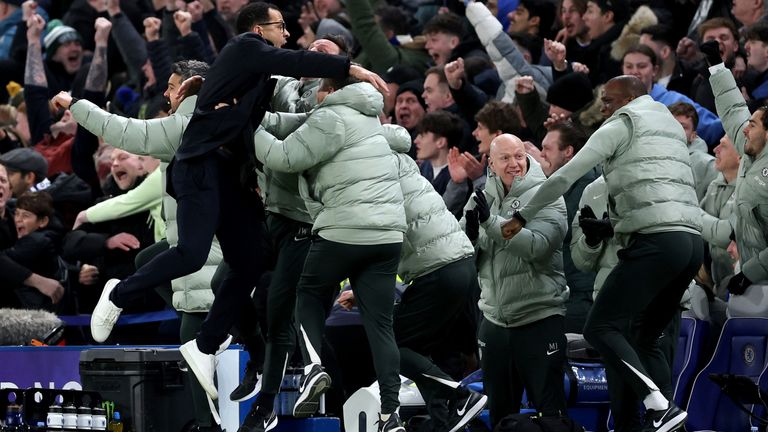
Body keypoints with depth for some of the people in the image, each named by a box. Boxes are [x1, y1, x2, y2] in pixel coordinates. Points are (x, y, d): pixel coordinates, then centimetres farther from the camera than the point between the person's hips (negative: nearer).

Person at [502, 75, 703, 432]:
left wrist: (523, 216, 11)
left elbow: (565, 176, 1)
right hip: (693, 241, 8)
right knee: (646, 338, 15)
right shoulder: (672, 126, 28)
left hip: (655, 241, -8)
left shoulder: (622, 125, 5)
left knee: (600, 328, -8)